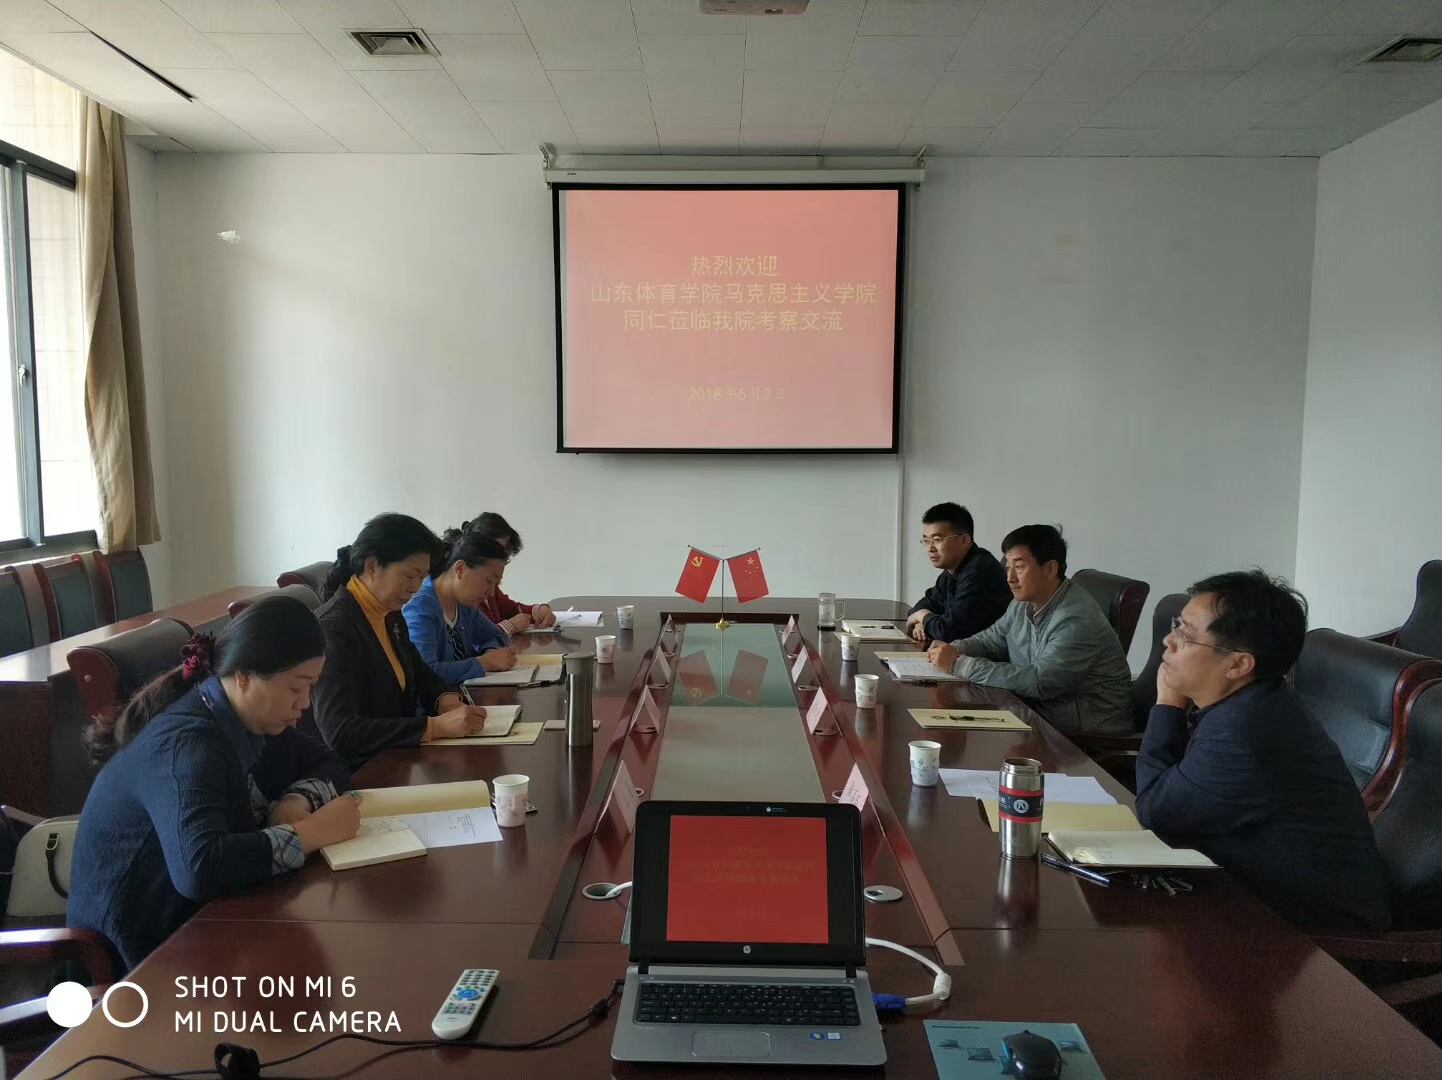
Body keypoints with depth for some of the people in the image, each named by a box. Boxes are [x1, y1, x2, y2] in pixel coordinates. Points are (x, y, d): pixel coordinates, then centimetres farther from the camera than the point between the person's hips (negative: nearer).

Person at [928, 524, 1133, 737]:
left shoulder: (1077, 621, -24)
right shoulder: (1023, 603, 5)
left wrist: (958, 664, -28)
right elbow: (991, 639, 17)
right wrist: (953, 650, -7)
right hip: (1037, 708, 8)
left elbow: (1038, 682, -31)